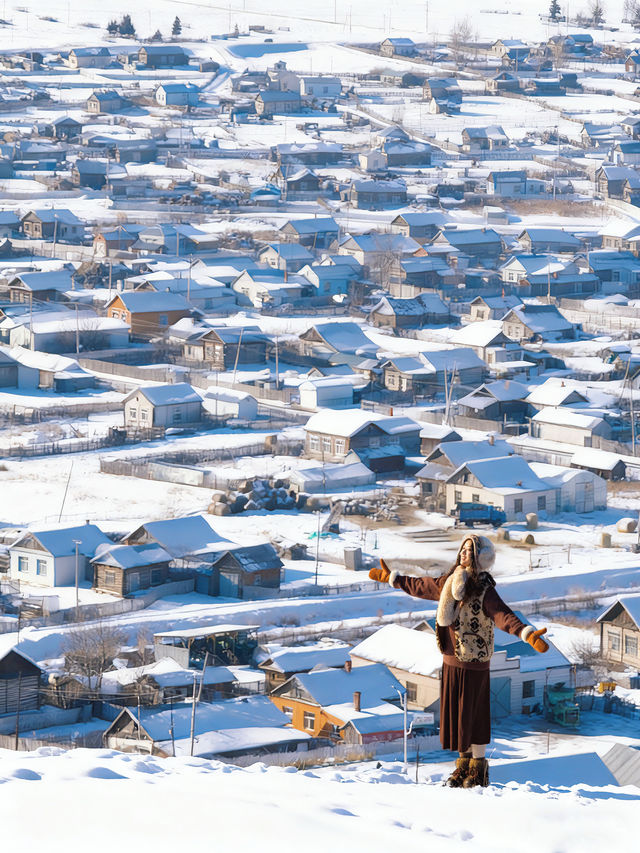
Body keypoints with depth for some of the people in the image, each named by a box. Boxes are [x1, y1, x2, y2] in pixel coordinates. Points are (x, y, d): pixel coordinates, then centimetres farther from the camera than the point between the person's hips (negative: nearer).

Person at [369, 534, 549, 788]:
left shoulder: (484, 591, -15)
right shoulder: (448, 583, 7)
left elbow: (504, 616, -28)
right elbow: (420, 586, 25)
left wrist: (529, 635, -45)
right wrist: (391, 577, 36)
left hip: (473, 664, -7)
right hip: (451, 660, 7)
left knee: (473, 716, 0)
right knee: (454, 715, 13)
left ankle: (478, 769, 13)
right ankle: (464, 762, 27)